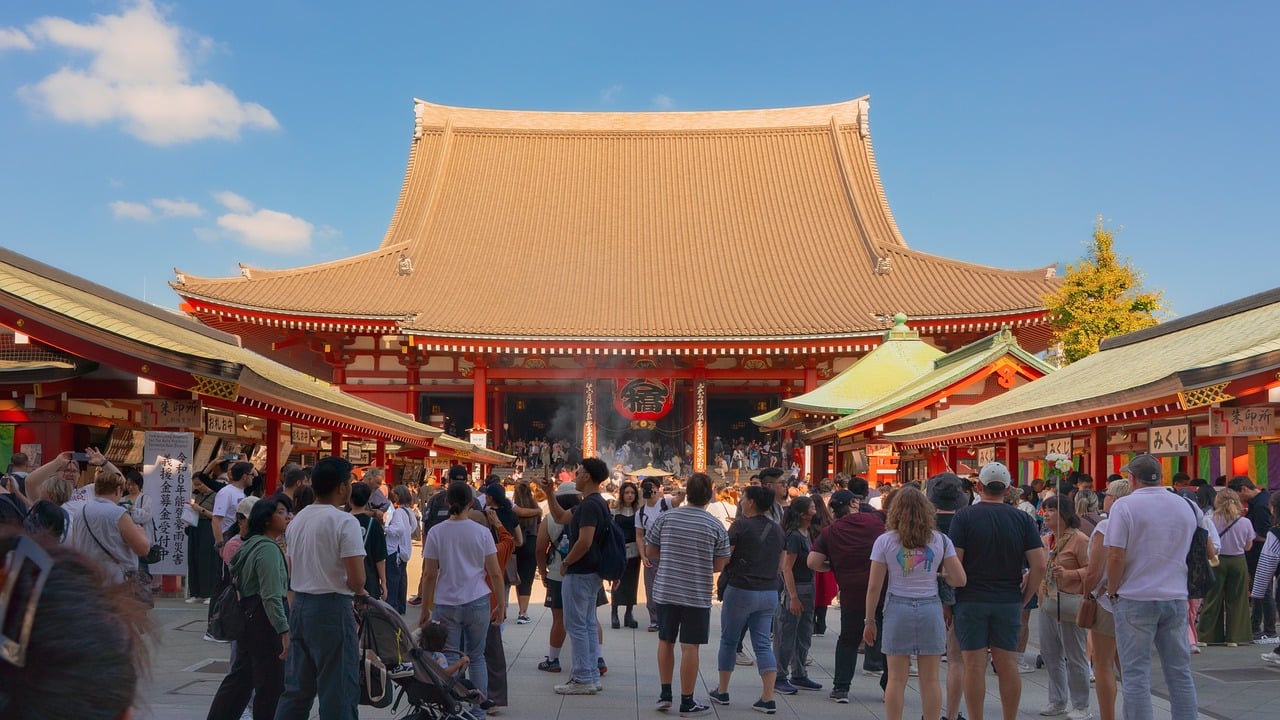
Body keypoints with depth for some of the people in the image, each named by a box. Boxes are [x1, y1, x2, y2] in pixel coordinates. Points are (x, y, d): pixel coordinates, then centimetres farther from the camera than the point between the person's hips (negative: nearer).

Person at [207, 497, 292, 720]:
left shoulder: (252, 545, 16)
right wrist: (284, 630, -26)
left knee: (240, 677, 17)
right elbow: (271, 596, -23)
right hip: (264, 621, -10)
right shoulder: (268, 549, -17)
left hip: (248, 618, 10)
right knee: (271, 685, -2)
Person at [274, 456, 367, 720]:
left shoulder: (297, 520, 11)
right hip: (332, 608, -8)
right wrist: (358, 591, 1)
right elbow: (357, 580, -20)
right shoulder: (344, 522, -14)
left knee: (296, 688, 16)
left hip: (299, 605, 8)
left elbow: (292, 569, 17)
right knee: (338, 692, -1)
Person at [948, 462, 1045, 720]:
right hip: (1009, 601, 3)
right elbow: (1039, 565, -3)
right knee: (1008, 665, 9)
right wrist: (1024, 599, 7)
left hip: (971, 600, -3)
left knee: (974, 665, 1)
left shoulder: (964, 517, -6)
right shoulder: (1022, 519, 2)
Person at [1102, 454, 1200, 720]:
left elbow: (1115, 556, -14)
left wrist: (1112, 591, -1)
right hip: (1176, 598, 5)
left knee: (1136, 675, 1)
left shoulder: (1125, 506, -10)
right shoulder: (1187, 506, 6)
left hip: (1136, 599, -5)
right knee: (1180, 672, 12)